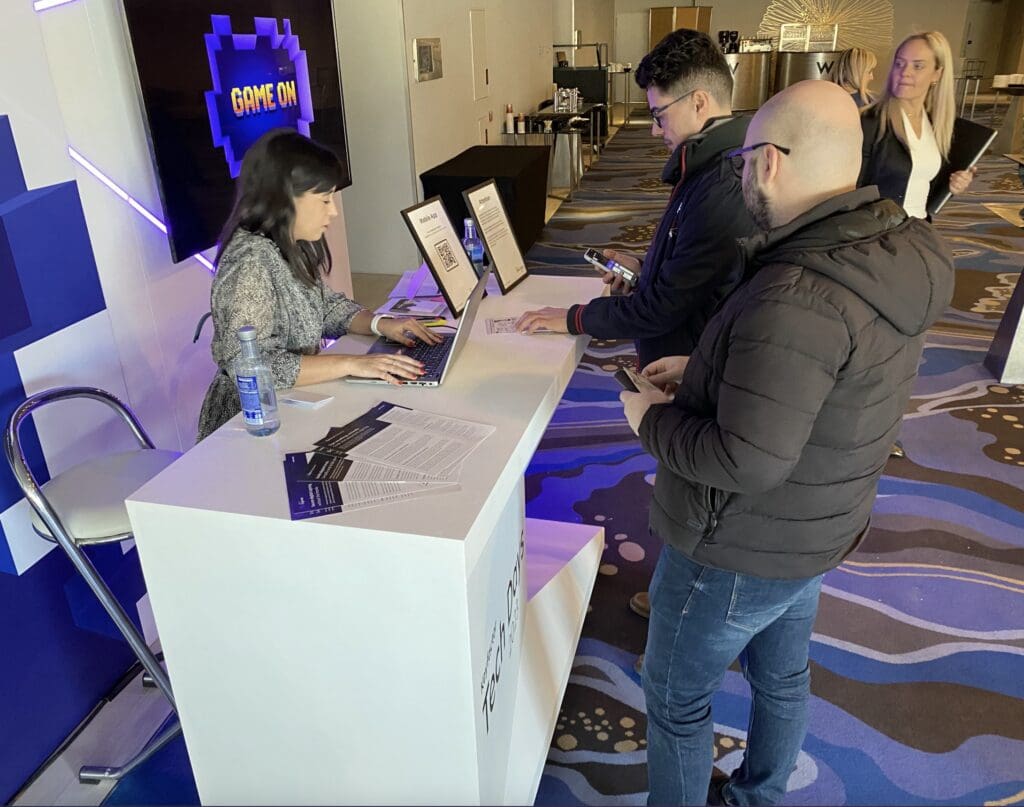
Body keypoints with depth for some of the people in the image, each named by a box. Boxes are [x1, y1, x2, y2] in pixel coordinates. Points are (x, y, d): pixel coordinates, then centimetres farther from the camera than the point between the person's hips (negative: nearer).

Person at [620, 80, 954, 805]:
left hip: (739, 549, -9)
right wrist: (703, 370, 6)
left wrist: (652, 420, -17)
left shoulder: (796, 299, -34)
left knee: (677, 701, 14)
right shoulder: (891, 249, -3)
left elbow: (747, 461, -33)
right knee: (783, 677, 28)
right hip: (813, 529, 9)